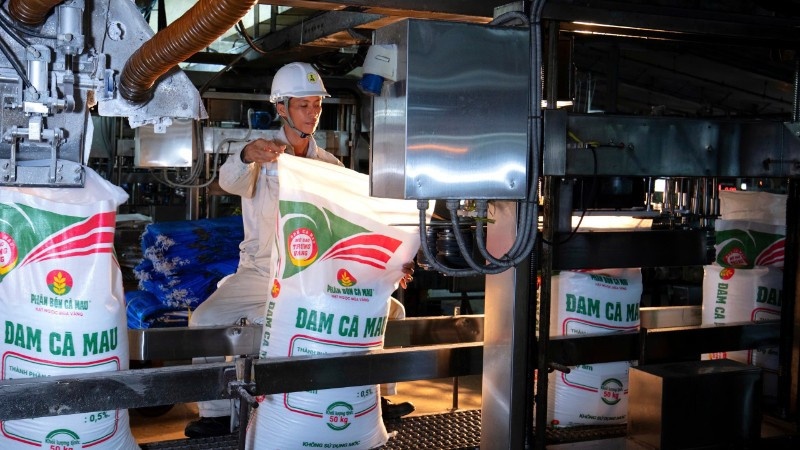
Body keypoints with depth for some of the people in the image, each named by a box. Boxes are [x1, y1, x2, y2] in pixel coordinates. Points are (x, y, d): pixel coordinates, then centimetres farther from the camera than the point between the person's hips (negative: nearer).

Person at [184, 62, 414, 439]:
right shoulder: (262, 155, -2)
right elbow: (230, 180, -25)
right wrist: (246, 155, -48)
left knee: (390, 310, -5)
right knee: (207, 319, -26)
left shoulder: (330, 165, 8)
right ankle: (218, 414, -8)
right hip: (261, 274, -3)